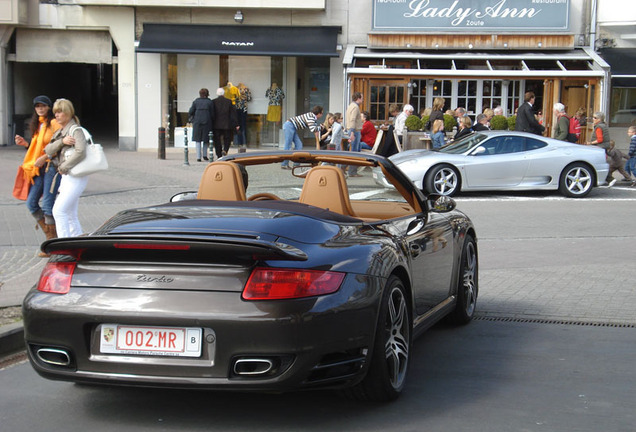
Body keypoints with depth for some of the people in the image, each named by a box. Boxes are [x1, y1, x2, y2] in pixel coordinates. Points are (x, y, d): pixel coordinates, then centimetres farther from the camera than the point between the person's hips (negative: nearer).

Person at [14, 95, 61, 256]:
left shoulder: (54, 123, -7)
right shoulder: (37, 126, 19)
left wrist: (44, 158, -21)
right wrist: (25, 144, 6)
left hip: (52, 166, -8)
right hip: (39, 169, 8)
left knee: (47, 205, -9)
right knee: (31, 203, 3)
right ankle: (49, 237, 14)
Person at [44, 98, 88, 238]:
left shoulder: (76, 130, -10)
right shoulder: (59, 132, 17)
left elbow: (80, 153, -24)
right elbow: (48, 150, 4)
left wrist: (63, 167, -15)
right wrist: (62, 141, -14)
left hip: (76, 178, -9)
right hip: (66, 177, 9)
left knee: (59, 210, -14)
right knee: (71, 215, 10)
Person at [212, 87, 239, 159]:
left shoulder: (213, 102, -4)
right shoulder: (229, 102, -3)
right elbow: (233, 113, -1)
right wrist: (236, 124, 3)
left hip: (216, 125, 0)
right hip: (227, 125, 0)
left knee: (217, 140, 8)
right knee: (227, 139, 13)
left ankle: (219, 155, 7)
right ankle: (225, 150, -11)